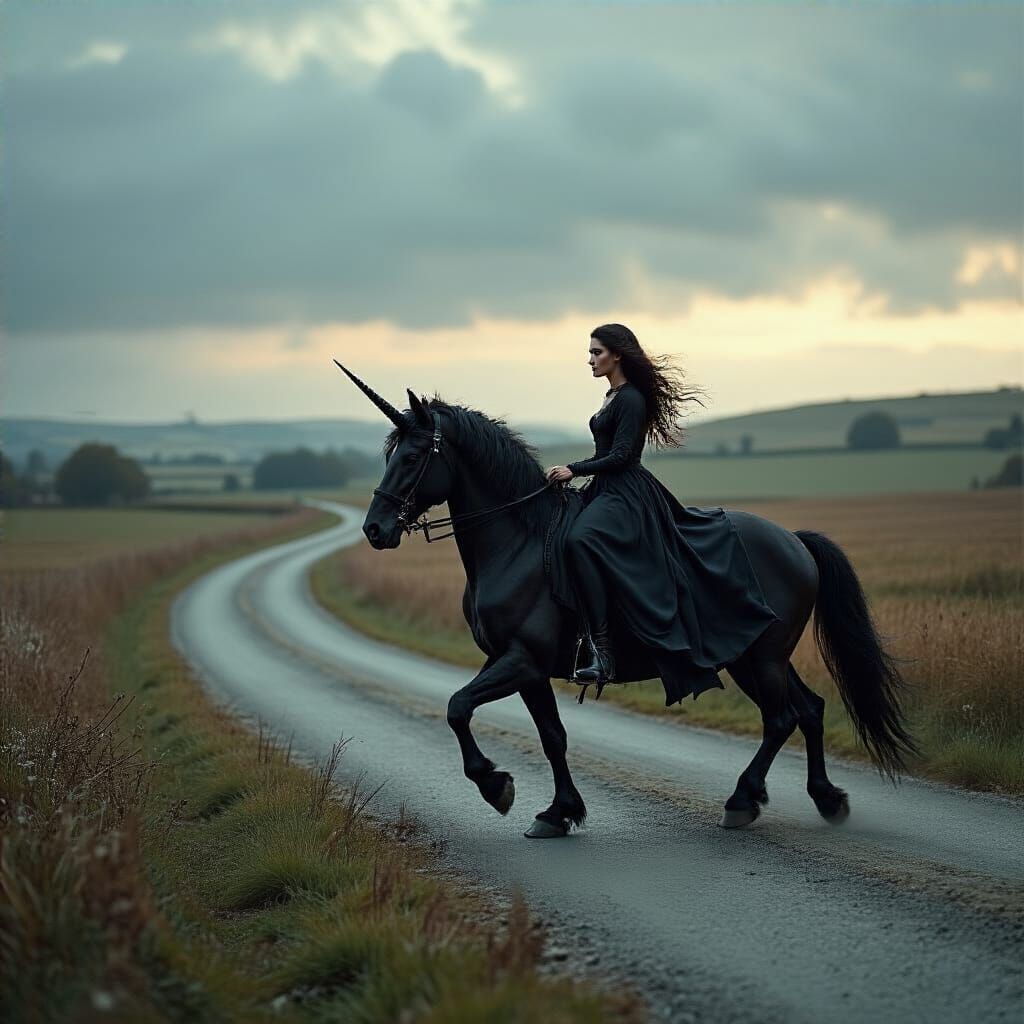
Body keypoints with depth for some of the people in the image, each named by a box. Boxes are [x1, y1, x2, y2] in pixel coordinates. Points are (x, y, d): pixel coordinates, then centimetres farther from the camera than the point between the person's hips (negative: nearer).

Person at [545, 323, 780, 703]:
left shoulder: (630, 399, -12)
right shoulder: (615, 396, 17)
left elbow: (619, 456, -19)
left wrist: (574, 470, -18)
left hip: (625, 496, -12)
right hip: (608, 490, 12)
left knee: (579, 540, -36)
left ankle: (599, 648, -39)